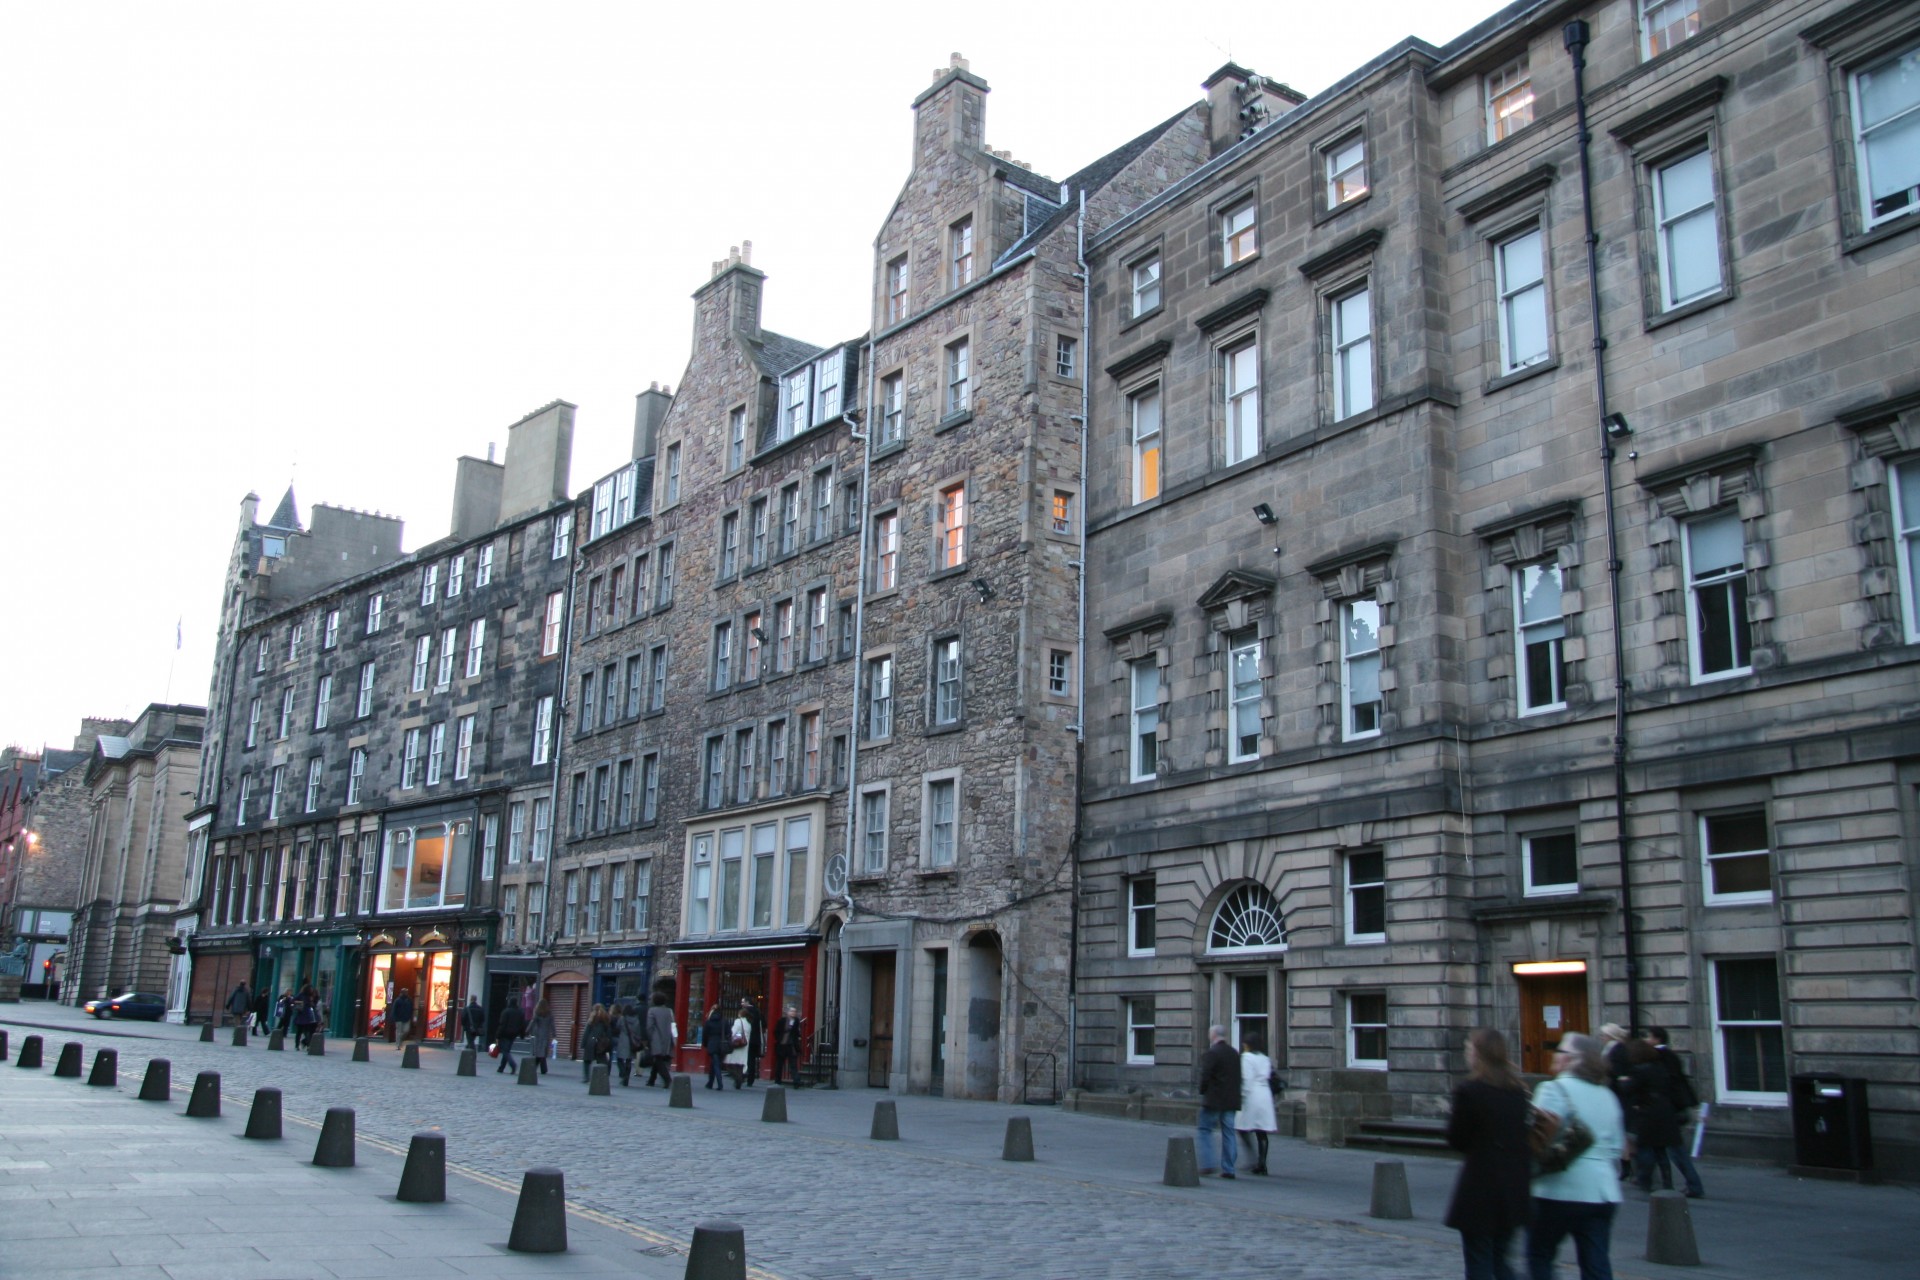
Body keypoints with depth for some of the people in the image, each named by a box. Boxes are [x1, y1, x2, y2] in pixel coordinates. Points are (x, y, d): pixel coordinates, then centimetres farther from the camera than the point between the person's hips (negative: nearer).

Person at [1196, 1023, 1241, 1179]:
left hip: (1213, 1101, -7)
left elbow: (1205, 1077, -16)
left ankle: (1209, 1164, -6)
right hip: (1231, 1101, 7)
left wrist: (1202, 1092, 0)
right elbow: (1239, 1077, 12)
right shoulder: (1235, 1054, 11)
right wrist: (1234, 1094, 16)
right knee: (1228, 1133, 8)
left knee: (1205, 1130, 3)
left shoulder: (1211, 1054, -12)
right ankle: (1228, 1169, 7)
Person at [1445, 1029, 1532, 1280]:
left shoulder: (1468, 1090, -14)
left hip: (1480, 1187, -6)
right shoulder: (1518, 1091, 5)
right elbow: (1525, 1135, 12)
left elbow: (1456, 1140, -7)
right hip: (1514, 1187, 6)